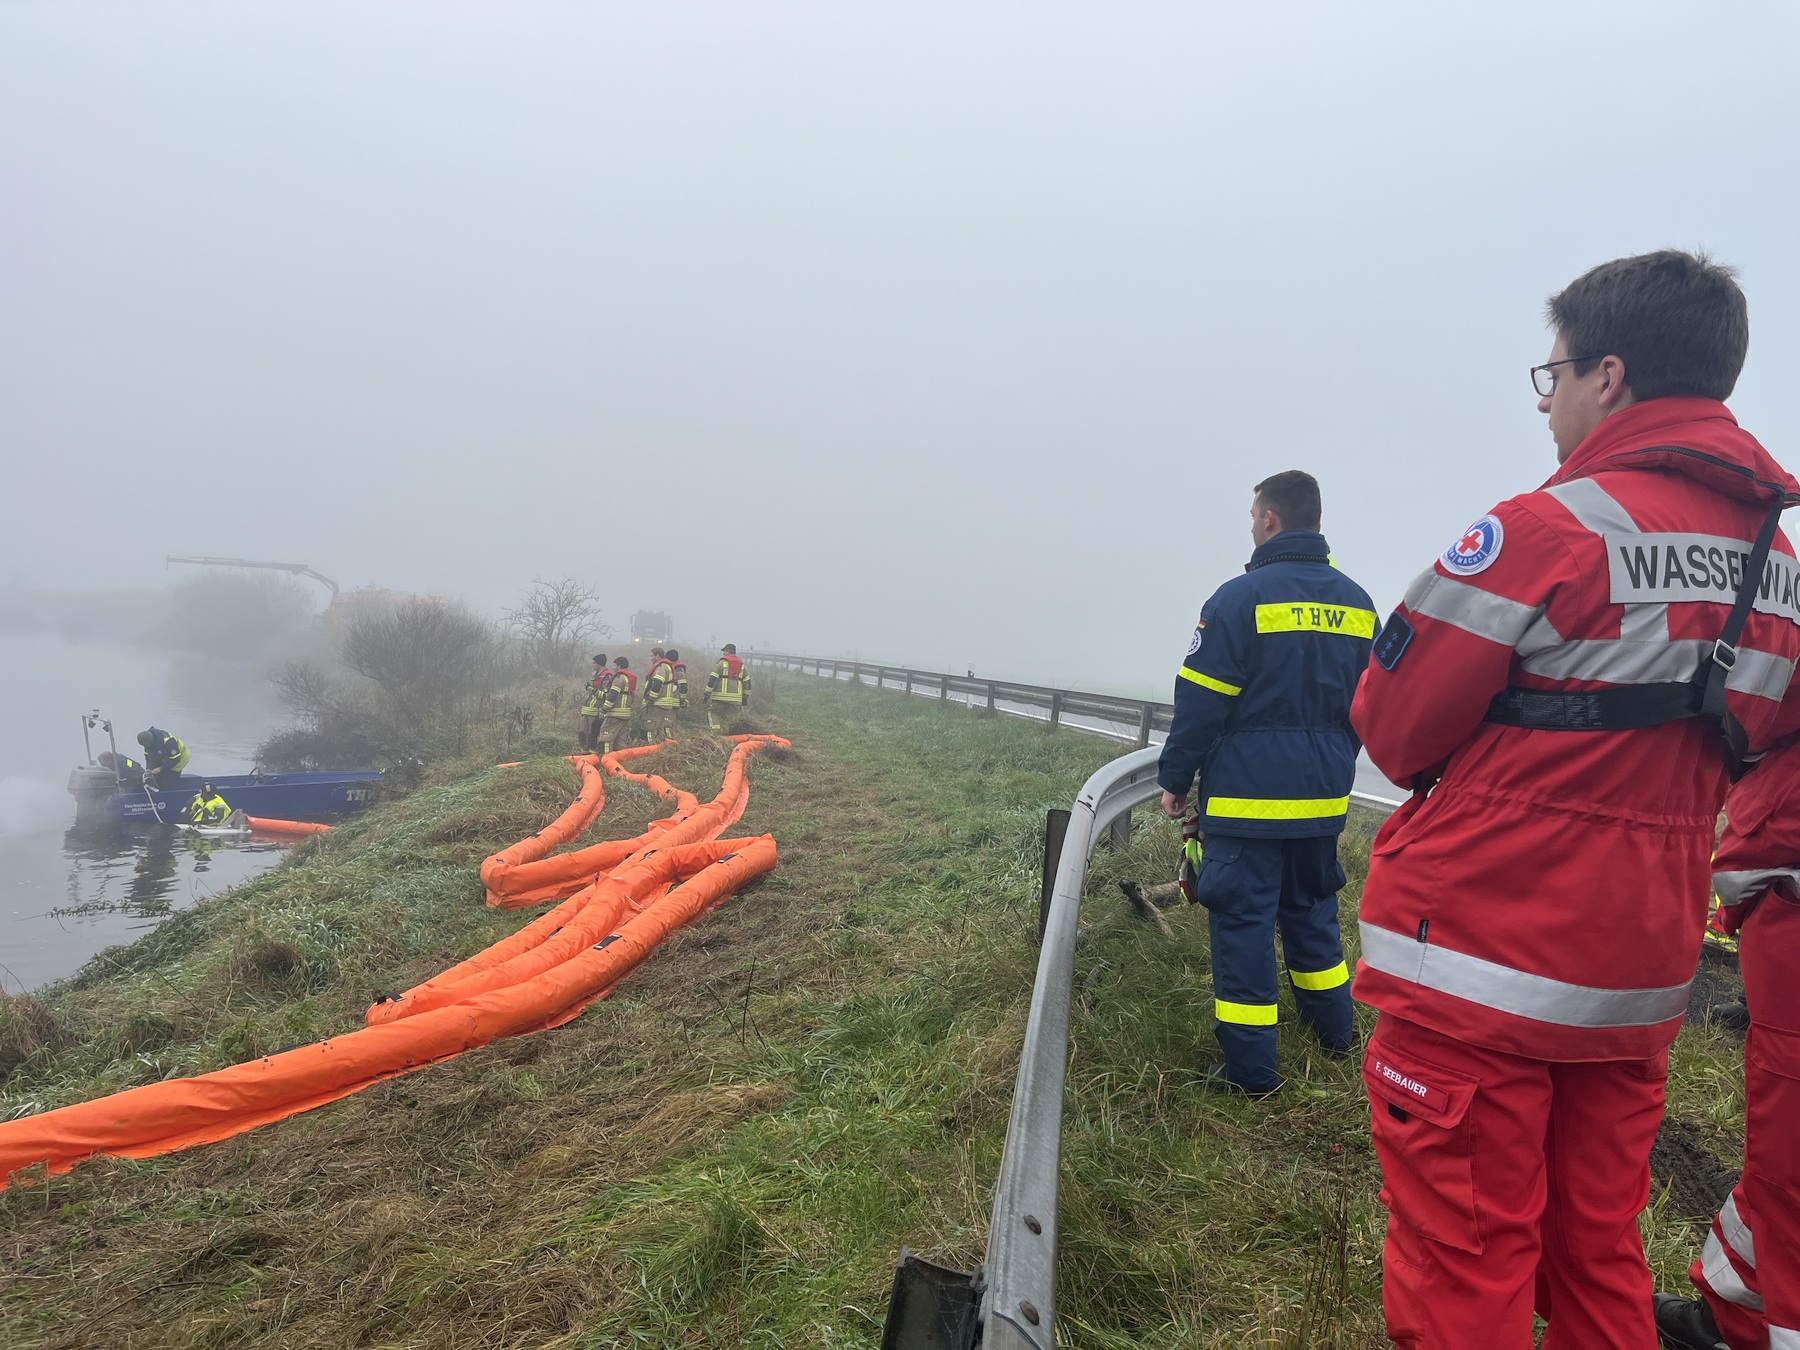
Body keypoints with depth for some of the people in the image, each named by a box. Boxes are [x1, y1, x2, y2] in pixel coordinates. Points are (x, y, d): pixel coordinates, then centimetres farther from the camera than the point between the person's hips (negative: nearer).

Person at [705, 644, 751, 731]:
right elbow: (747, 682, 18)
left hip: (721, 695, -4)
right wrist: (745, 697, 24)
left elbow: (712, 679, -5)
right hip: (736, 697, 4)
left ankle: (716, 729, -7)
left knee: (711, 711, 8)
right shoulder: (741, 665, 16)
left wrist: (707, 693, -1)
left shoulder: (722, 662, 0)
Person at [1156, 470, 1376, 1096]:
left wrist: (1175, 780, -2)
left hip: (1247, 797, -7)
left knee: (1243, 919, 1)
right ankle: (1334, 1028, 36)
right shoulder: (1356, 603, 8)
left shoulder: (1240, 598, -13)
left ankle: (1251, 1067, 7)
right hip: (1324, 797, 7)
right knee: (1312, 907, 22)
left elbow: (1199, 703, -13)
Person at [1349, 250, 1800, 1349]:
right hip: (1642, 970, 7)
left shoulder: (1550, 531, -17)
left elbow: (1394, 729, -12)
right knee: (1600, 1249, 21)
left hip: (1480, 962, -7)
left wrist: (1472, 776, 8)